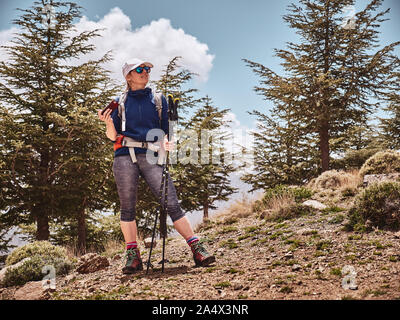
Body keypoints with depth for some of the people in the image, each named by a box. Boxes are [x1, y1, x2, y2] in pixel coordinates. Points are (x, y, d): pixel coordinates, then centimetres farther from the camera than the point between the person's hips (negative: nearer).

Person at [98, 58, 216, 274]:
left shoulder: (159, 100, 17)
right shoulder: (120, 102, 15)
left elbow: (164, 130, 15)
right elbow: (113, 137, 11)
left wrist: (164, 143, -7)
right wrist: (109, 123, -9)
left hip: (151, 157, -1)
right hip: (125, 157, 1)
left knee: (172, 204, -10)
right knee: (127, 207, 0)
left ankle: (197, 249, -7)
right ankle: (133, 256, 10)